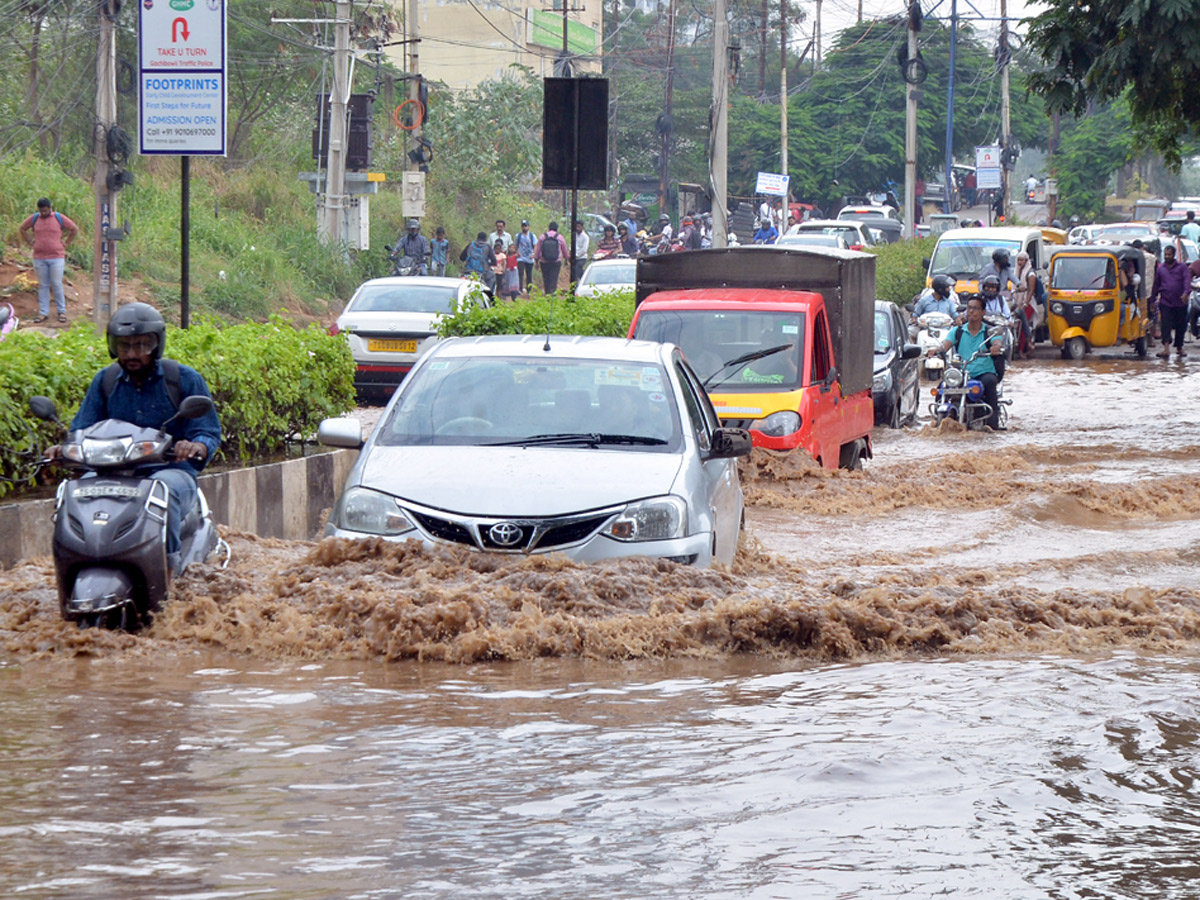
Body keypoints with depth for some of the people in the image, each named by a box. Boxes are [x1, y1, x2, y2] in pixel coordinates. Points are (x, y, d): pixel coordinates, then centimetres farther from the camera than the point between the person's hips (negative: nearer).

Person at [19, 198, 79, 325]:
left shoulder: (59, 218, 0)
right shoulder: (34, 218, 6)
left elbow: (75, 229, 9)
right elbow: (23, 228, 21)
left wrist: (66, 243, 4)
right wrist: (30, 241, 10)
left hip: (56, 258, -2)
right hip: (39, 258, 2)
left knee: (57, 285, -4)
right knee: (42, 286, 4)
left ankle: (62, 312, 5)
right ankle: (43, 313, 6)